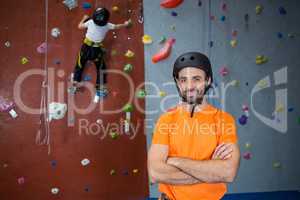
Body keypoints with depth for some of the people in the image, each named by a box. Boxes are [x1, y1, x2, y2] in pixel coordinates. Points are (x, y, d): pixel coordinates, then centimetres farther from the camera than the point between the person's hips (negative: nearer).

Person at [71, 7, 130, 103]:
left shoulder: (90, 22, -8)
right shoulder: (107, 25, -8)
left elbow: (80, 26, 8)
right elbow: (117, 26, 12)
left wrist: (84, 18, 26)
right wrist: (125, 24, 32)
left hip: (86, 47, 1)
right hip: (97, 50, -1)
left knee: (79, 67, 17)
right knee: (101, 70, 14)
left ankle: (74, 85, 21)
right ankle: (100, 90, 15)